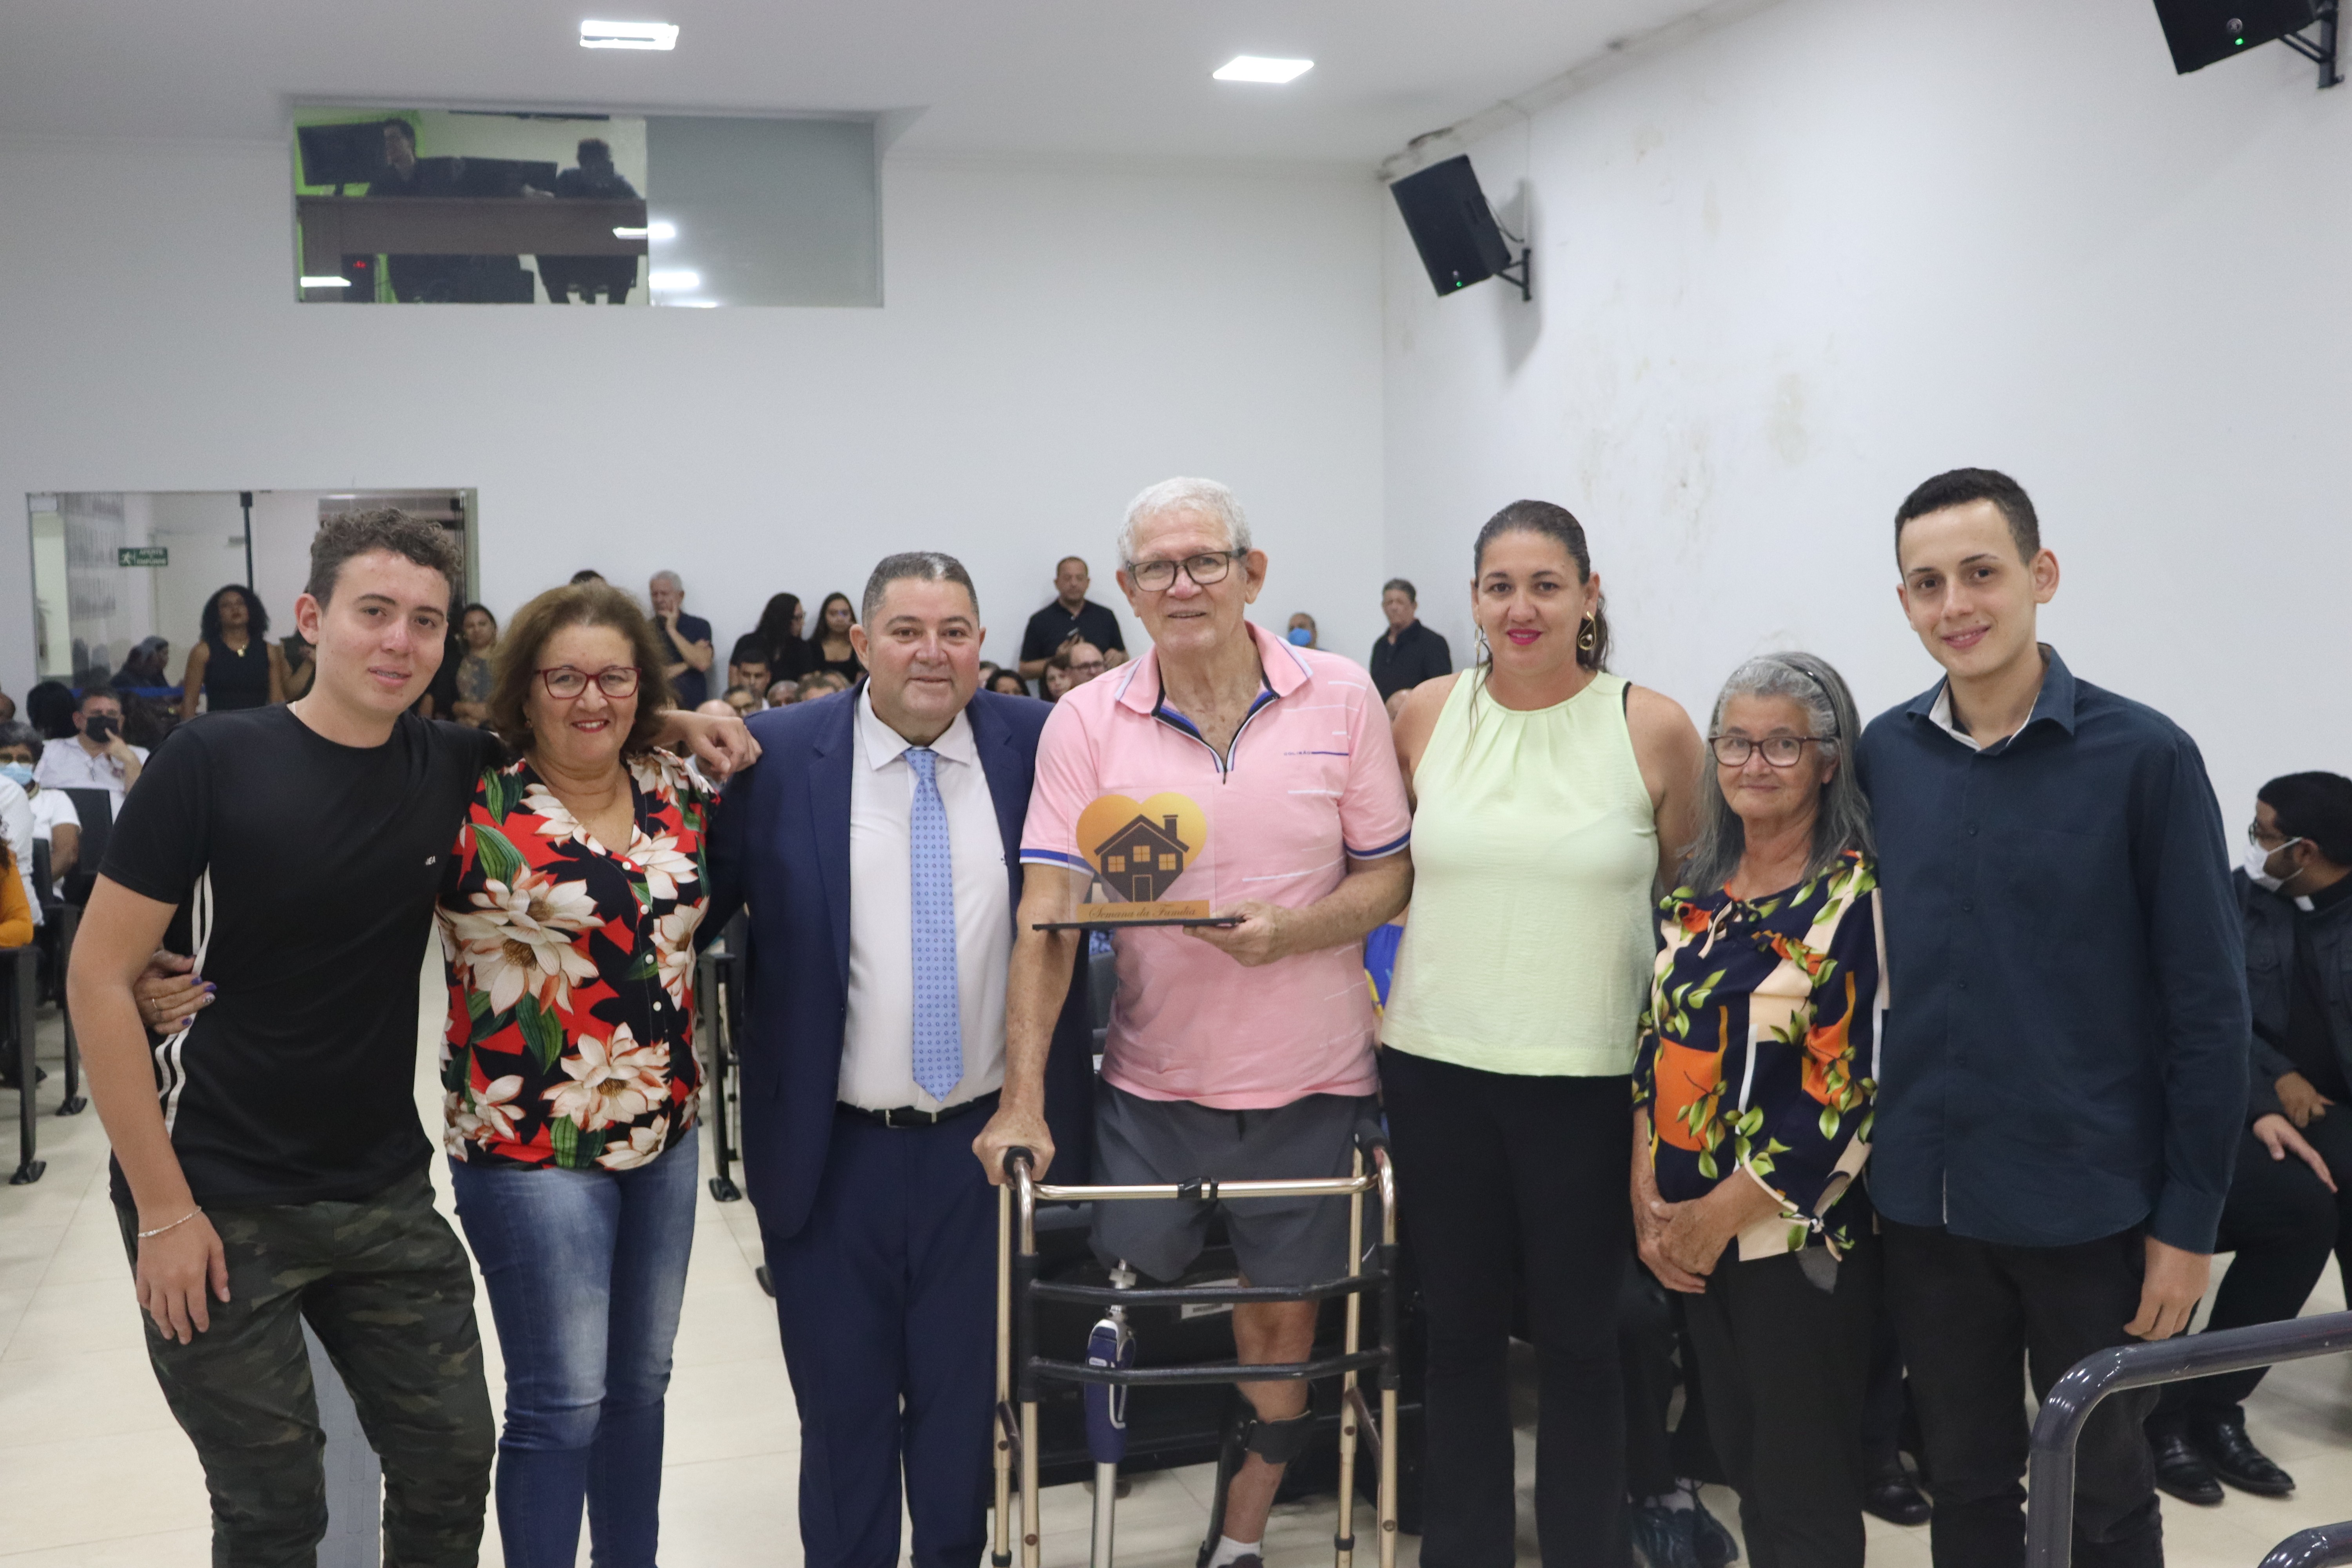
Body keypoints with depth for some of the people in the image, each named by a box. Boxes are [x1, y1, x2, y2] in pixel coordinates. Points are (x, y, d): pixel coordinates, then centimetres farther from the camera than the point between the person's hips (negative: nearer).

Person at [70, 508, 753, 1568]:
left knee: (452, 1462, 9)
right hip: (219, 1203, -4)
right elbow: (99, 979, -10)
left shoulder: (452, 767, -1)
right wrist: (163, 1208, -12)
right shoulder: (216, 761, -12)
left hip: (386, 1195, 4)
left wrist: (673, 722, -2)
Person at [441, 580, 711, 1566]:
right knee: (561, 1403, -1)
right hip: (533, 1143, -6)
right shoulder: (473, 809, -13)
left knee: (640, 1383, 17)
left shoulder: (675, 791, 4)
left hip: (664, 1133, 6)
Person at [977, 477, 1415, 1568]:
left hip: (1308, 1082, 1)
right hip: (1149, 1081, 0)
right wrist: (1023, 1101, -14)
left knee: (1282, 1319, 13)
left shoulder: (1340, 699, -3)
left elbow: (1390, 874, 0)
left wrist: (1290, 929, -20)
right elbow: (1047, 916, -9)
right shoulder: (1087, 721, -4)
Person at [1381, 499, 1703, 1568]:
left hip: (1589, 1074, -2)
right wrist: (1380, 997, 8)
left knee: (1579, 1333, 9)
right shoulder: (1425, 716, 1)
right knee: (1460, 1326, 14)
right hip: (1435, 1064, 2)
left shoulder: (1655, 729, -4)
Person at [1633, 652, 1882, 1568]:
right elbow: (1656, 1050, 10)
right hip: (1688, 1236, 6)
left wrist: (1719, 1216, -15)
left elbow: (1848, 1088, -17)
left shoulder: (1858, 897, -11)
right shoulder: (1693, 894, 8)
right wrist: (1649, 1201, -1)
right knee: (1741, 1461, 16)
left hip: (1799, 1234, -6)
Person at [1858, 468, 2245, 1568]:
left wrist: (2189, 1221, -8)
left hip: (2089, 1213, -3)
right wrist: (1862, 1159, 6)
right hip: (1925, 1207, 3)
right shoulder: (1882, 756, 0)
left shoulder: (2144, 757, -10)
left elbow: (2208, 1007, -8)